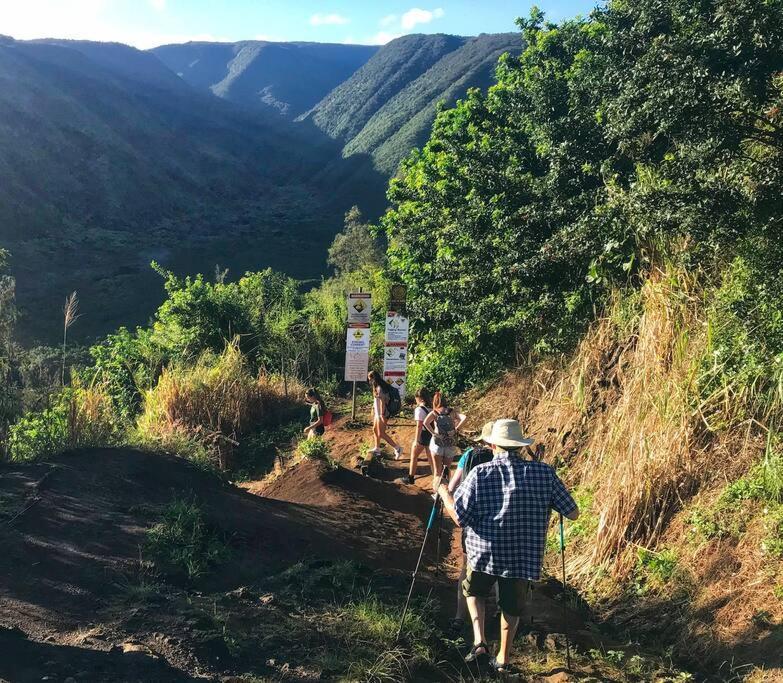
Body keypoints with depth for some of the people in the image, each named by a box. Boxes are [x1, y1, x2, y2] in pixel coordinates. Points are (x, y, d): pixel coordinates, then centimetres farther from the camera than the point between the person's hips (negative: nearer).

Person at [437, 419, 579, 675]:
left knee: (474, 591, 29)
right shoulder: (544, 472, -7)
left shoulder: (480, 474, -12)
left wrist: (444, 494, 5)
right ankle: (504, 659, 36)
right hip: (525, 557, 1)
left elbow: (459, 518, -12)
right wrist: (547, 500, 17)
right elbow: (573, 513, -2)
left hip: (485, 553, -1)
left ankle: (479, 641, 16)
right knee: (512, 607, 25)